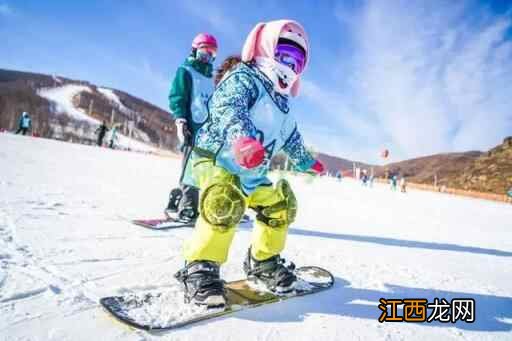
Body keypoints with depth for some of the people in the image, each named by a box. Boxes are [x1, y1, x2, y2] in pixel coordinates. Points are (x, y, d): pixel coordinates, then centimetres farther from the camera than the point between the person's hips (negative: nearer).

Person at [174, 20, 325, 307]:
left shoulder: (282, 105, 15)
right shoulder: (243, 79, -12)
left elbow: (291, 138, 31)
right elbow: (228, 108, -34)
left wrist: (307, 161, 41)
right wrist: (242, 138, -54)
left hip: (252, 175, 8)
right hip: (216, 159, -8)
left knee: (281, 205, 8)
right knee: (226, 202, -34)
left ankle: (263, 261, 25)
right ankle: (201, 268, -18)